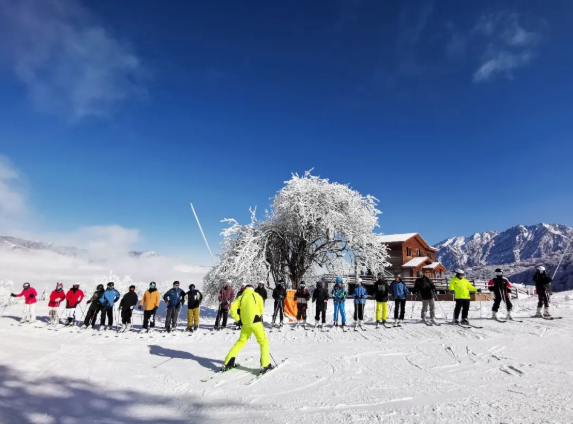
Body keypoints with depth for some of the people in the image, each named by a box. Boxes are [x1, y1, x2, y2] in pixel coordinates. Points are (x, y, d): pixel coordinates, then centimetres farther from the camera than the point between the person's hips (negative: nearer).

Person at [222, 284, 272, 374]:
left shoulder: (240, 297, 11)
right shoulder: (256, 295, 4)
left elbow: (233, 308, 0)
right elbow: (261, 309, 5)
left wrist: (238, 319, 8)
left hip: (245, 324, 4)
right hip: (255, 322, -4)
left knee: (241, 341, 19)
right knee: (263, 342, 6)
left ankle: (228, 363, 19)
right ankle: (265, 365, -2)